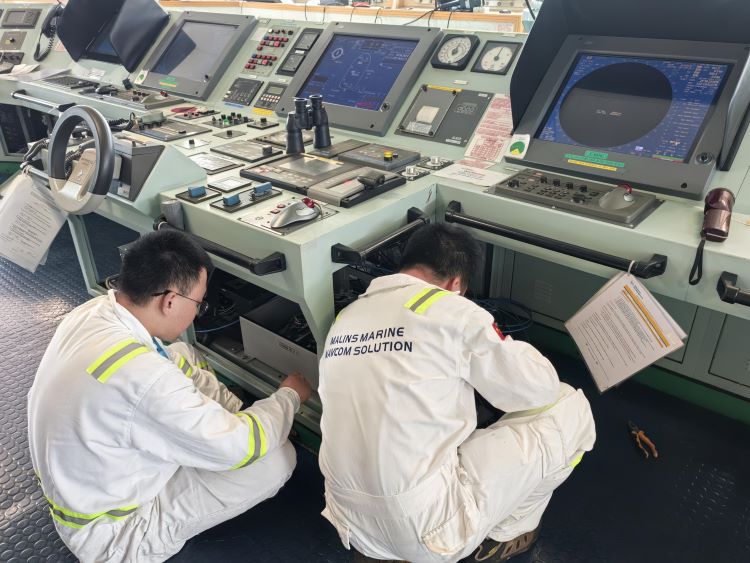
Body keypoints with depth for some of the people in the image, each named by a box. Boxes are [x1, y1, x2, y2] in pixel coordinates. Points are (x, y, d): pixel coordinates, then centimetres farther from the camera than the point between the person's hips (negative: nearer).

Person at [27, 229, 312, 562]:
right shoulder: (141, 376, -38)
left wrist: (238, 418, 4)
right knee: (278, 458, -12)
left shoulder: (93, 310, -11)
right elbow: (240, 448, -26)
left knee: (185, 358, 6)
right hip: (111, 534, -8)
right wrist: (289, 396, -7)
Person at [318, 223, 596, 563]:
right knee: (571, 409, 5)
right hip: (427, 527, -7)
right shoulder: (454, 312, -11)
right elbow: (542, 388, -1)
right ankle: (503, 535, 22)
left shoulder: (344, 319, 8)